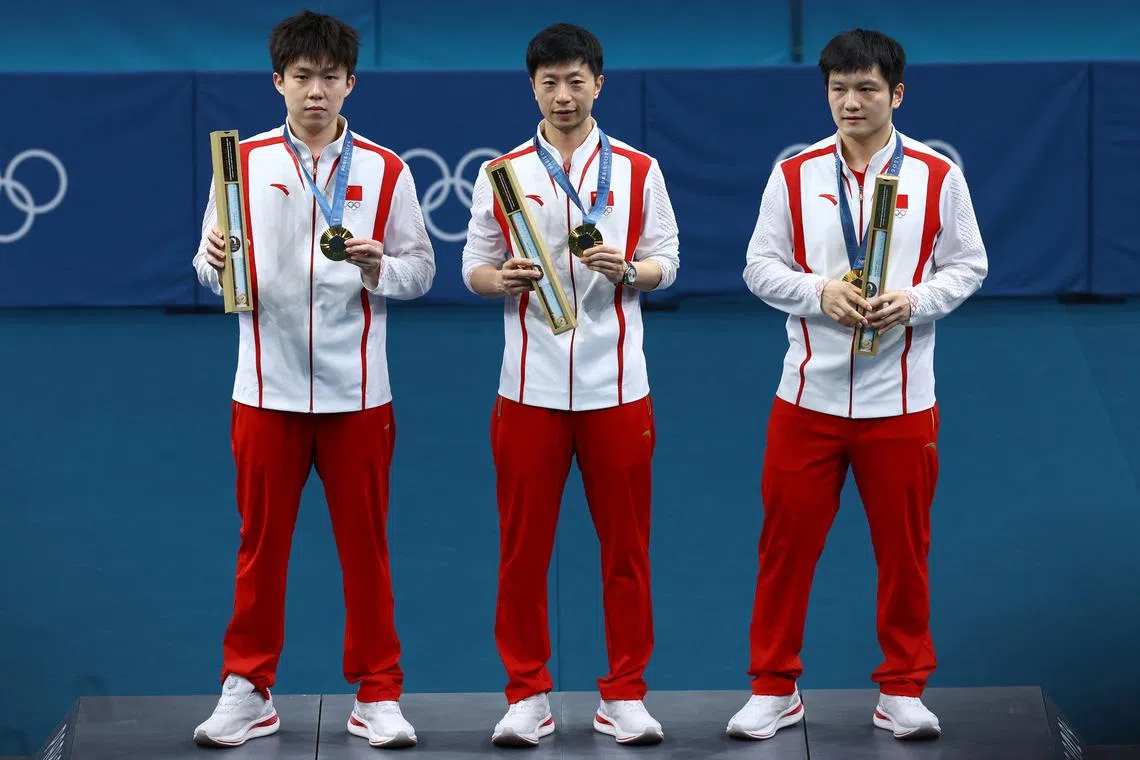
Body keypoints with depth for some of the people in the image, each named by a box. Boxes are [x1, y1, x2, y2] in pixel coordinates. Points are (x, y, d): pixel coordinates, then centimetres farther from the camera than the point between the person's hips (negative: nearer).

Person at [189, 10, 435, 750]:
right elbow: (209, 265, 6)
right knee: (261, 544, 7)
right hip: (267, 387, 0)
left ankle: (378, 695, 13)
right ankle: (248, 690, 17)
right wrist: (215, 264, -17)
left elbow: (421, 269, 3)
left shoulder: (385, 171, 2)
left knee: (365, 546, 5)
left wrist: (377, 266, -17)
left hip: (355, 392, 0)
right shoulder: (245, 162, 4)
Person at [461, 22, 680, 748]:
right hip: (531, 385, 0)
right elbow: (473, 266, 6)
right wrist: (502, 281, -16)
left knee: (626, 546, 4)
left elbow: (666, 260, 5)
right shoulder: (501, 174, 4)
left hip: (616, 385, 0)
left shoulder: (639, 169, 4)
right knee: (523, 546, 3)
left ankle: (625, 694, 13)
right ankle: (528, 695, 13)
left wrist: (628, 270, -16)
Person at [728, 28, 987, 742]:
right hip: (808, 394, 0)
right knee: (787, 543, 3)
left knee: (904, 548, 6)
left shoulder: (937, 175, 1)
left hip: (901, 401, 0)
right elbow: (761, 266, 4)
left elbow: (968, 266, 5)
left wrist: (913, 300, -14)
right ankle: (775, 688, 16)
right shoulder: (795, 174, 2)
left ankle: (903, 690, 20)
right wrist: (822, 291, -14)